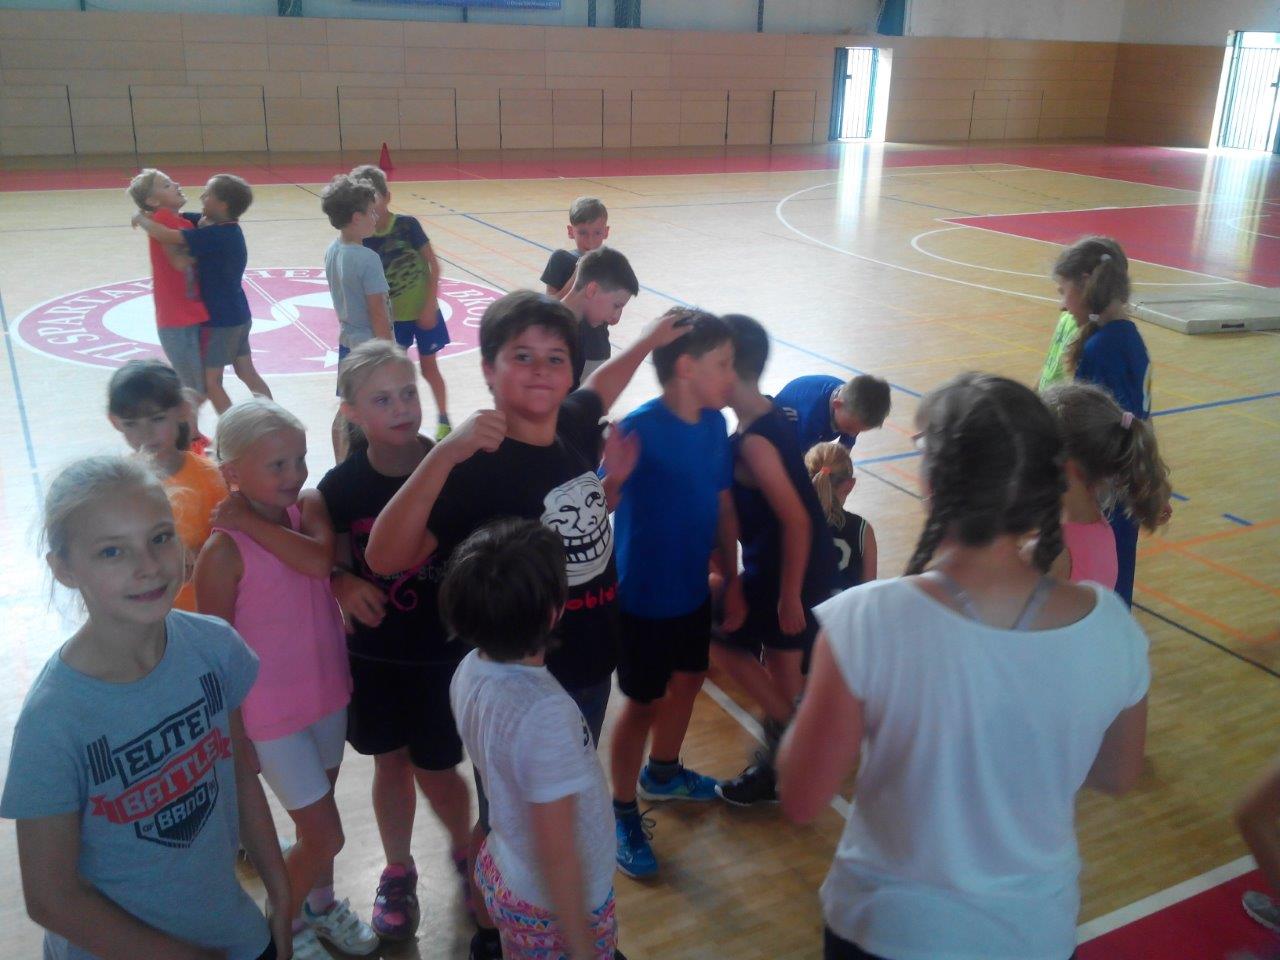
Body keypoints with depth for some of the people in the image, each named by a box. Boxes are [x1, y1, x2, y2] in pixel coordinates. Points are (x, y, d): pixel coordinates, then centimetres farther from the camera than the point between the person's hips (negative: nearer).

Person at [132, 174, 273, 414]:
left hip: (219, 320, -9)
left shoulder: (214, 236, -24)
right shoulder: (225, 228, 3)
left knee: (210, 381, 0)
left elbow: (166, 235, -29)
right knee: (248, 374, 16)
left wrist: (141, 219, -11)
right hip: (238, 315, 9)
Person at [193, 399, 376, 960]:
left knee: (318, 814, 24)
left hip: (328, 693, 5)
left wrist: (249, 521, -24)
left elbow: (319, 560, -28)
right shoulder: (224, 551, -21)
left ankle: (320, 903, 49)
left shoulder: (309, 508, -7)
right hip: (270, 713, -5)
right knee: (325, 836, 4)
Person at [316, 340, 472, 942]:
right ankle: (398, 871, 42)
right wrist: (342, 583, -19)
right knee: (390, 762, 17)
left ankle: (467, 851, 41)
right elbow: (333, 561, 2)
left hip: (445, 652, -2)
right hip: (374, 655, 2)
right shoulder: (342, 485, -10)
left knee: (436, 769, 8)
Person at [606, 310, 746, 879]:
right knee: (642, 703, 8)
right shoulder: (641, 428, -24)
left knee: (688, 679, 24)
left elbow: (723, 506, 6)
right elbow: (603, 504, -30)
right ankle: (623, 815, 31)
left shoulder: (714, 424, -3)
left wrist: (732, 582, 11)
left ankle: (662, 774, 51)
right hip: (645, 597, -7)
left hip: (694, 589, 7)